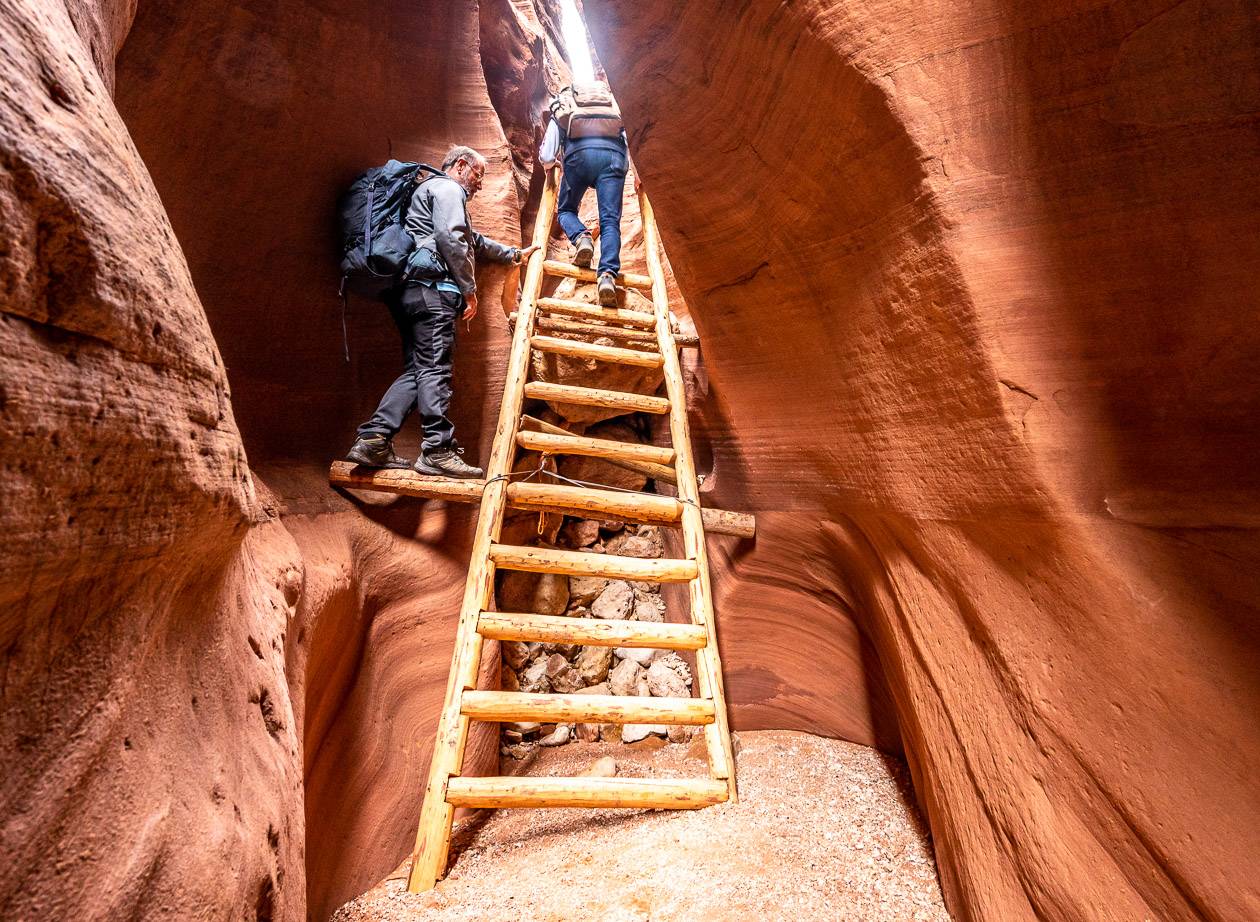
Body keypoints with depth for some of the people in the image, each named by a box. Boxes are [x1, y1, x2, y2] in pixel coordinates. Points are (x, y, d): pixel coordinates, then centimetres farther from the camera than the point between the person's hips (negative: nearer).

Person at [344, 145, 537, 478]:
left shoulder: (432, 191, 39)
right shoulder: (448, 188, 5)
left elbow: (474, 241, 47)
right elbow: (449, 239, -13)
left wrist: (515, 254, 51)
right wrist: (469, 288, -10)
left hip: (410, 289, 10)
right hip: (431, 286, -10)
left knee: (417, 369, 3)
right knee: (435, 367, -15)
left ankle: (372, 440, -4)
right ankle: (438, 451, -18)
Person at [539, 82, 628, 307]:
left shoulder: (559, 114, 32)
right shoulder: (612, 106, 38)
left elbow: (546, 158, 23)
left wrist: (551, 162, 46)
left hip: (579, 152, -1)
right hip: (614, 153, 1)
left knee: (566, 210, 17)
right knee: (610, 221, -7)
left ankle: (581, 238, -17)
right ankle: (608, 275, -31)